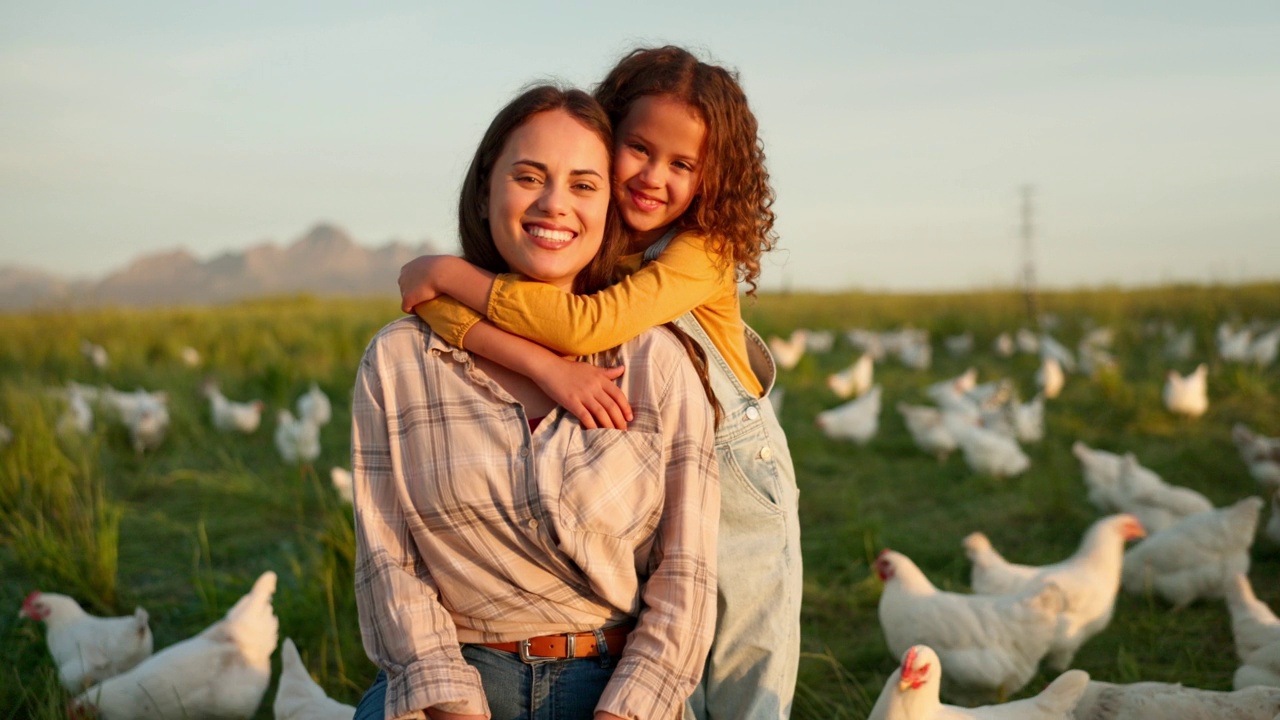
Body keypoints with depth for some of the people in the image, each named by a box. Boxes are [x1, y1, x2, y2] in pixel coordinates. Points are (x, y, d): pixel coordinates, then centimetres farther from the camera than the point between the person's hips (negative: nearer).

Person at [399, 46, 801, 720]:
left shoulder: (706, 249, -16)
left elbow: (590, 323, -32)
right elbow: (437, 305, -22)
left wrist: (448, 271, -26)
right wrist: (548, 367, -37)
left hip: (740, 492, -2)